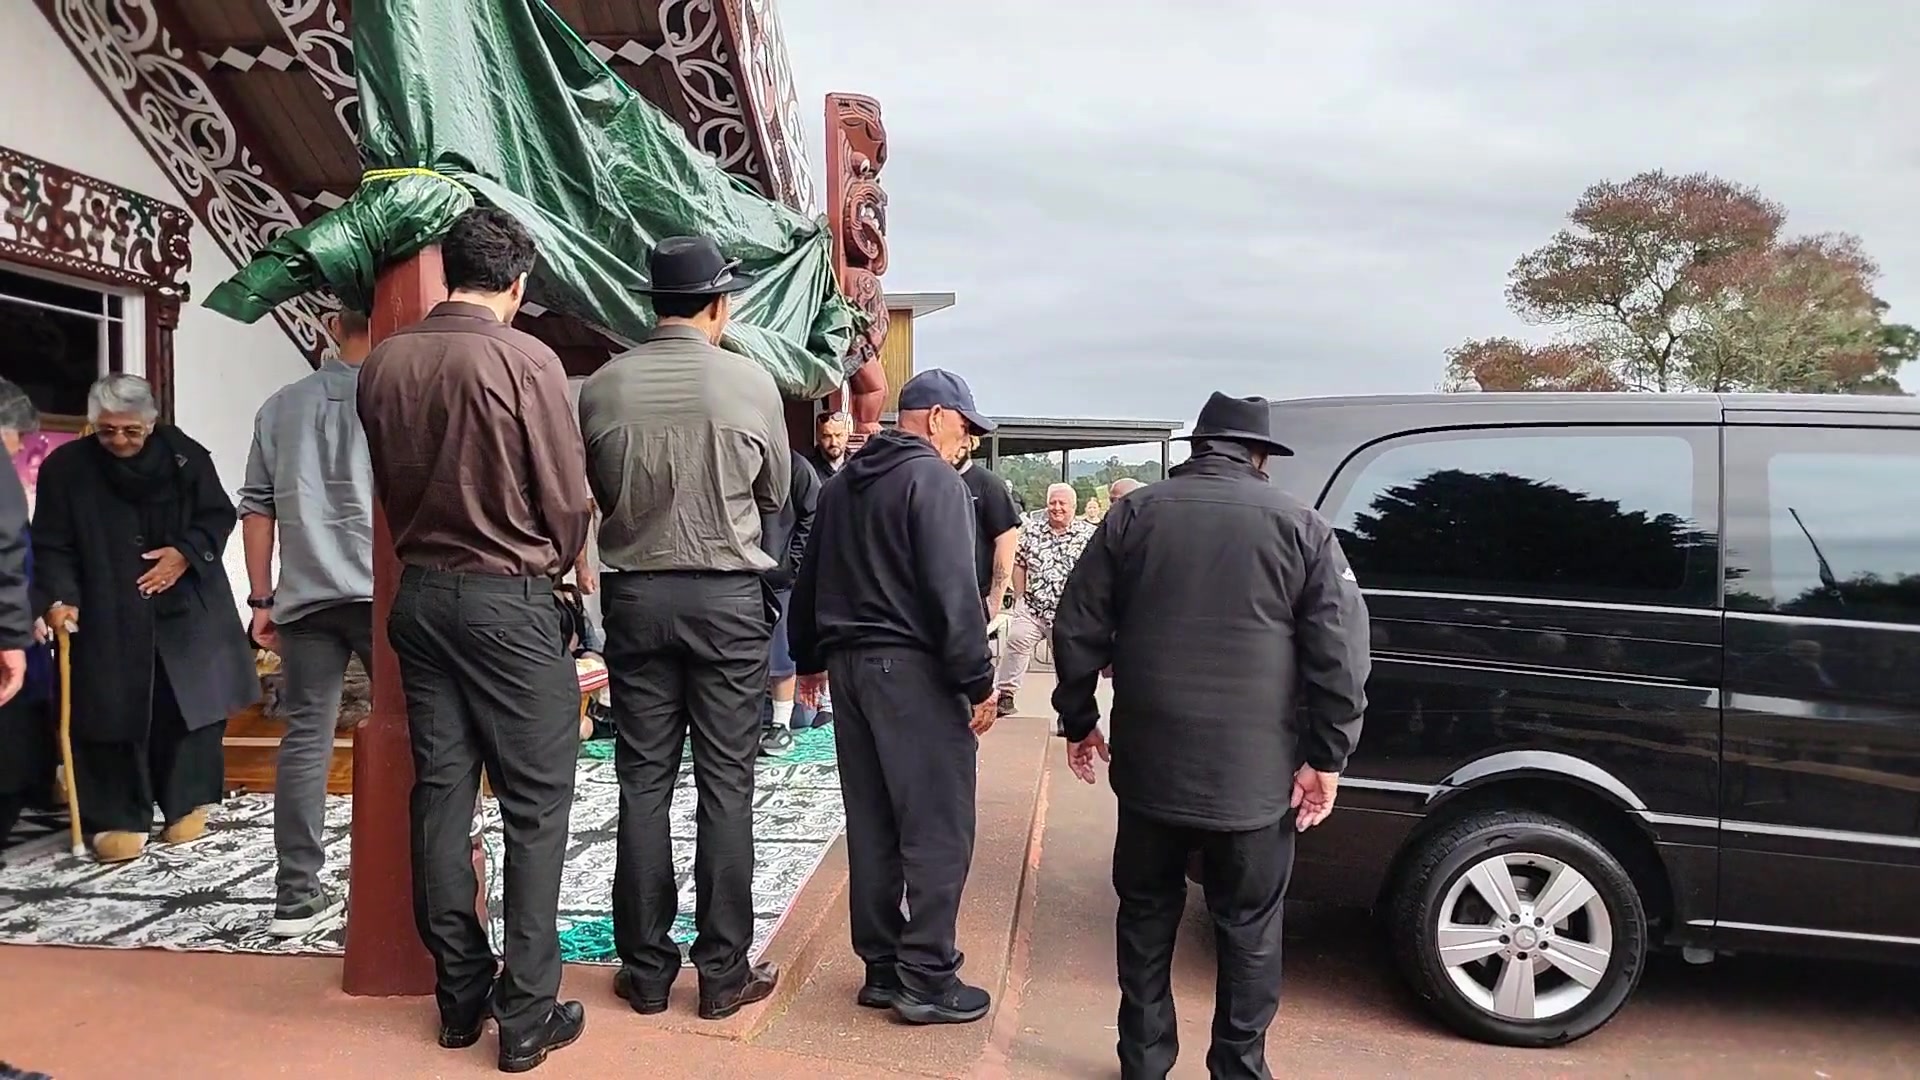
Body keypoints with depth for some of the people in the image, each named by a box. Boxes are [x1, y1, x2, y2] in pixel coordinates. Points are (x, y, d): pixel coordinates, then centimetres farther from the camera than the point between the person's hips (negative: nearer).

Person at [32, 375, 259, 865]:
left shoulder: (185, 454, -2)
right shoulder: (65, 467, -3)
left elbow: (219, 516, 5)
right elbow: (52, 547, -3)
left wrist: (184, 553, -12)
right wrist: (60, 597, -18)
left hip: (186, 611, 1)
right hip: (105, 616, -1)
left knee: (191, 706, 6)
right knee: (113, 712, -2)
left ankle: (187, 804, 22)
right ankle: (117, 819, 9)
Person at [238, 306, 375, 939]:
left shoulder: (281, 406, 12)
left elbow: (257, 508, 12)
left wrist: (262, 599, 15)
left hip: (304, 596, 4)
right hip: (382, 591, -4)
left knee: (305, 738, 5)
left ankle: (297, 896, 9)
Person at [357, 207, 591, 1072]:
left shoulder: (382, 362, 2)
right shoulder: (525, 359, -13)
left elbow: (386, 484, 9)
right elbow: (567, 499, -9)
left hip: (419, 595, 6)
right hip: (509, 599, -6)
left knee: (439, 792, 11)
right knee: (534, 804, 2)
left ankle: (461, 994, 21)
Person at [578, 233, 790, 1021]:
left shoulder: (603, 385, -3)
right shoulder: (752, 383, -7)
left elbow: (592, 493, 8)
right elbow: (775, 494, 5)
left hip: (634, 594, 2)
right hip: (727, 596, -2)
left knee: (644, 781, 9)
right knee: (725, 783, 4)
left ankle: (646, 968, 16)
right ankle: (724, 971, 11)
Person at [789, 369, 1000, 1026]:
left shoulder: (843, 485, 17)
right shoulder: (933, 479, -9)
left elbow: (810, 580, 22)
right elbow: (953, 589, -18)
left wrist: (810, 659, 30)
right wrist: (978, 680, -15)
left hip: (850, 662, 9)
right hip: (913, 667, -8)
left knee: (872, 827, 12)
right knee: (937, 829, -2)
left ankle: (882, 968, 19)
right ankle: (926, 979, 1)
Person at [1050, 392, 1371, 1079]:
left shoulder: (1134, 515, 2)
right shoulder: (1299, 526, -2)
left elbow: (1077, 628, 3)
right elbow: (1339, 651, -7)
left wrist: (1078, 721, 14)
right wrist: (1327, 755, 0)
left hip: (1151, 763, 2)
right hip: (1254, 772, -2)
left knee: (1146, 916, 17)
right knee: (1250, 930, 13)